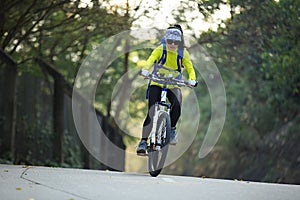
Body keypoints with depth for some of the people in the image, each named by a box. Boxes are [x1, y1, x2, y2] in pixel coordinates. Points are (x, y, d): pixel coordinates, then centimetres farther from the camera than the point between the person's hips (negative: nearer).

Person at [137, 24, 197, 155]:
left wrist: (192, 80, -28)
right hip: (157, 84, -1)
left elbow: (190, 68, -7)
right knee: (151, 113, -15)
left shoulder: (183, 53, -6)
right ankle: (143, 142, -11)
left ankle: (172, 129, -4)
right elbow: (150, 61, -27)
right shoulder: (160, 50, -12)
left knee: (177, 105, -29)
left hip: (173, 85, 1)